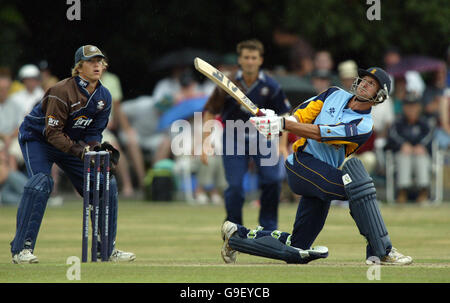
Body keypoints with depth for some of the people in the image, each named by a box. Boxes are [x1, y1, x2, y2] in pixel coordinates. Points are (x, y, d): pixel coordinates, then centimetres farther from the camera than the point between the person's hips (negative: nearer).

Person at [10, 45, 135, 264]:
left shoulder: (104, 97, -4)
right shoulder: (63, 91, -27)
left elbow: (93, 132, 0)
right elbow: (52, 132, -28)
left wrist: (98, 148, -21)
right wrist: (78, 150, -38)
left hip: (73, 143, 7)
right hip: (37, 139, -7)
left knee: (106, 184, 0)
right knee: (40, 183, -30)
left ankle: (108, 249, 11)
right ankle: (21, 249, -28)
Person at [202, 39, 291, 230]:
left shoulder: (270, 86, -7)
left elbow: (283, 115, 3)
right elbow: (209, 112, -3)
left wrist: (283, 145, -4)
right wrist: (205, 144, -9)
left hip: (263, 138, 1)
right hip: (233, 139, -1)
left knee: (272, 180, -12)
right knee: (235, 186, -9)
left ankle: (268, 228, 4)